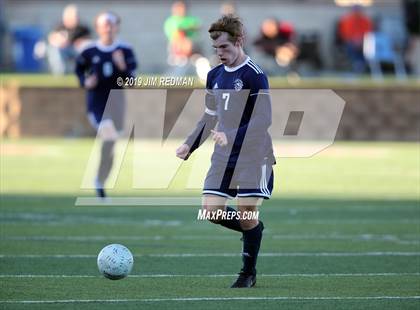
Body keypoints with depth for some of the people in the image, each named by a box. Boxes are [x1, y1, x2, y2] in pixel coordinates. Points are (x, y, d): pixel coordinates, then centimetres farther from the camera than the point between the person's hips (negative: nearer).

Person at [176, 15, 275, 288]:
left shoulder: (254, 75, -12)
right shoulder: (215, 76, 11)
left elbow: (264, 119, -17)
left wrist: (232, 137, -28)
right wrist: (190, 145, 14)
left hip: (253, 155, -7)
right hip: (224, 156, 7)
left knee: (247, 211, -7)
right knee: (212, 209, -4)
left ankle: (249, 273, 10)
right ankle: (253, 230, 25)